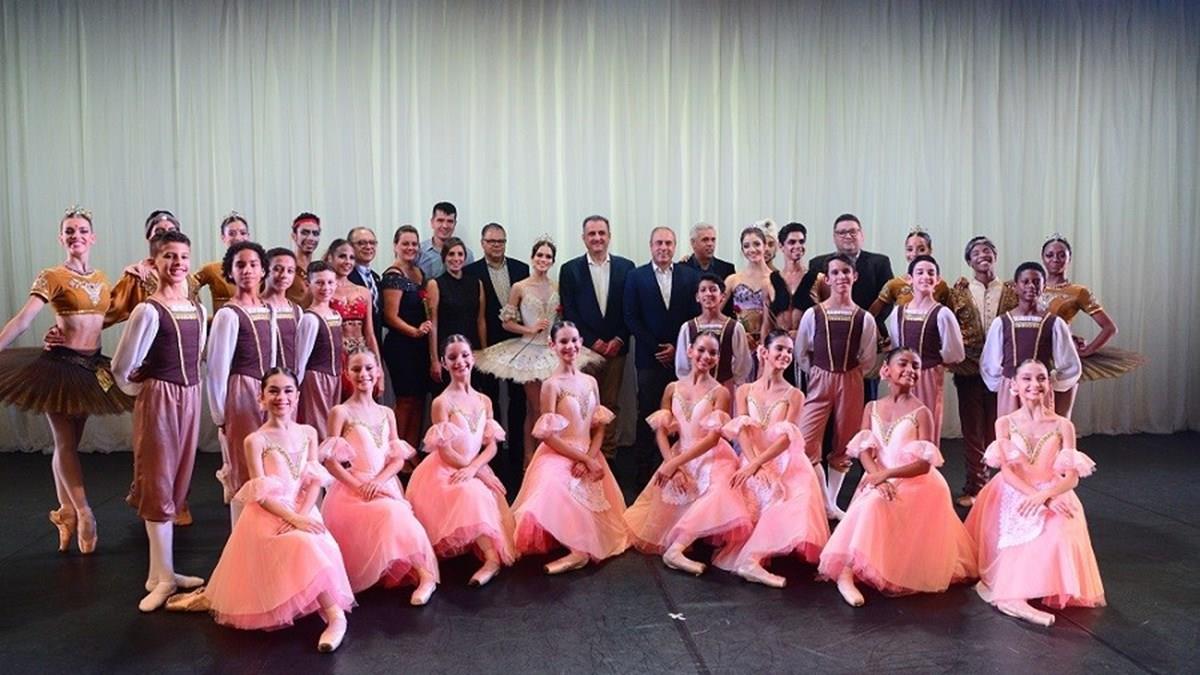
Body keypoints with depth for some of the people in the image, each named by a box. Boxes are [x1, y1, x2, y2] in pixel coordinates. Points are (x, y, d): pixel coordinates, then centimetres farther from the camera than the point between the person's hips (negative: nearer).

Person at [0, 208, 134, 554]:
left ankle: (66, 515, 22)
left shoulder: (102, 279, 10)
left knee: (69, 442, 14)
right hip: (60, 363, -5)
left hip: (92, 366, 6)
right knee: (66, 443, 1)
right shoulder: (52, 277, -8)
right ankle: (82, 514, 3)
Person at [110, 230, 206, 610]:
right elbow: (121, 368, -11)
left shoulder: (198, 309, 7)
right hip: (159, 398, -7)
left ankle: (162, 573, 23)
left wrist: (189, 390, 10)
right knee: (159, 485, 0)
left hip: (190, 397, 7)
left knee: (177, 484, 12)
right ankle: (163, 576, 9)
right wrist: (141, 390, 4)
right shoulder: (149, 311, -14)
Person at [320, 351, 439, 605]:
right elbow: (330, 461, -6)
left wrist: (377, 481, -11)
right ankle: (423, 573, -22)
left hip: (384, 486, 4)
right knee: (389, 515, -30)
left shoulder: (386, 413, 12)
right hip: (353, 489, -4)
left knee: (396, 518, -26)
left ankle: (424, 576, -21)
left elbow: (398, 459, 8)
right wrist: (360, 486, -16)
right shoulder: (340, 412, -1)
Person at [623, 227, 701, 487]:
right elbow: (631, 318, 0)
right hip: (650, 358, -1)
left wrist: (678, 348, -5)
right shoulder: (635, 277, 4)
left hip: (682, 356, 1)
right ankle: (642, 469, 9)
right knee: (647, 414, 1)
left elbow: (697, 316, 5)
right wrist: (655, 348, -7)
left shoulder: (690, 276, 7)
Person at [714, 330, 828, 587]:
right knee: (771, 496, -30)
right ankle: (751, 559, -34)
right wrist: (757, 466, -20)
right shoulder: (745, 391, 12)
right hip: (753, 464, 1)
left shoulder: (794, 395, 8)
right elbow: (743, 433, -2)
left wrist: (756, 464, -21)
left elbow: (787, 438, -6)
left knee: (793, 500, -31)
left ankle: (749, 558, -39)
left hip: (786, 463, -1)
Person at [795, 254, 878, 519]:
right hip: (819, 381, -1)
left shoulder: (864, 318, -1)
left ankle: (831, 502, 24)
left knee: (844, 446, 9)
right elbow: (801, 354, 5)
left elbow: (868, 359, 7)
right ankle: (825, 504, 5)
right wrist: (818, 374, 3)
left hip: (851, 383, 1)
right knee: (807, 444, -10)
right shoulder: (813, 314, -3)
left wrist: (848, 375, 4)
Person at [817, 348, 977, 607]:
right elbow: (864, 451, -3)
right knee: (871, 505, -23)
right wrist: (879, 478, -22)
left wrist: (887, 474, -25)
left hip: (915, 485, -5)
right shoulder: (872, 408, 6)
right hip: (880, 481, 5)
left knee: (874, 505, -28)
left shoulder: (921, 412, -7)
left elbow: (924, 464, -13)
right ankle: (846, 573, -20)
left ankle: (846, 572, -29)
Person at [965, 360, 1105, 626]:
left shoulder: (1062, 426, 0)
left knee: (1058, 537, -28)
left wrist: (1044, 495, -26)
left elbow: (1072, 477, -6)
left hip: (1052, 496, 0)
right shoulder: (1005, 423, 1)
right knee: (1017, 539, -27)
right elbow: (1007, 471, -8)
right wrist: (1035, 495, -24)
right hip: (1013, 496, 0)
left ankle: (1010, 595, -29)